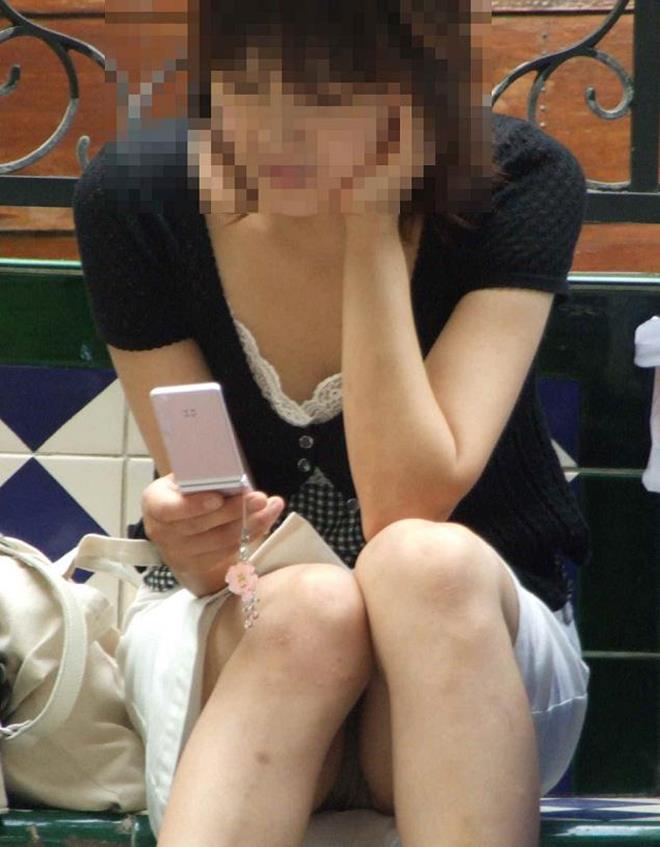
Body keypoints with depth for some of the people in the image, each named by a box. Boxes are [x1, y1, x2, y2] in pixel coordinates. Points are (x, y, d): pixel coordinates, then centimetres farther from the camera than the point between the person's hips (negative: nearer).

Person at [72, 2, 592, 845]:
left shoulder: (521, 183, -17)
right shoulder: (132, 197, -14)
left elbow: (407, 507, -25)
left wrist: (371, 227, -27)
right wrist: (194, 541, -36)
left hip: (476, 633, 0)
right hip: (236, 639, 0)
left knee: (427, 564, -36)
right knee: (310, 607, -36)